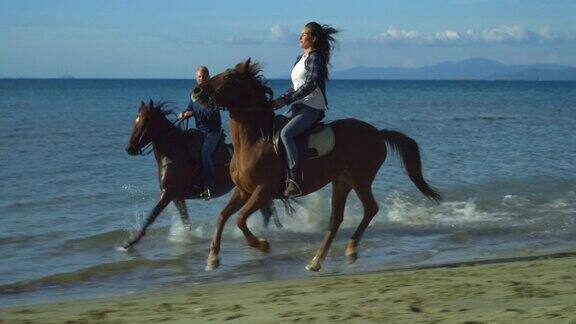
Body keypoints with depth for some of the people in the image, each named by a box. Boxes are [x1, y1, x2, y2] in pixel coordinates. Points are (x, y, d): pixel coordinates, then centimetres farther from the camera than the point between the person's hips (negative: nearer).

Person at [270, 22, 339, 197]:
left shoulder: (315, 58, -8)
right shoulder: (300, 58, 20)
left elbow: (310, 85, -19)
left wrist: (286, 100, -22)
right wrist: (279, 100, 6)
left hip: (312, 108, -10)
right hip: (299, 107, 10)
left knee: (285, 133, -31)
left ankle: (295, 179, -35)